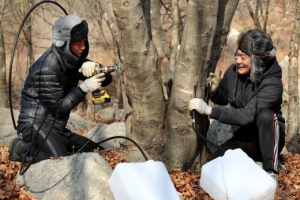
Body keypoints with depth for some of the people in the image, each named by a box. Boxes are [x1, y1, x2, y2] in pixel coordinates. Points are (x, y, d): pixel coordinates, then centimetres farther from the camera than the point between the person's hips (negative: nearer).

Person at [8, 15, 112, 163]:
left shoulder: (74, 59, 4)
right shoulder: (47, 68, -20)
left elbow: (106, 80, 3)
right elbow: (57, 108, -19)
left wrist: (95, 68, -19)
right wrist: (84, 88, -23)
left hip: (55, 127, 9)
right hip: (35, 125, -9)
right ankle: (23, 149, -5)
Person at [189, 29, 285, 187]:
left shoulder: (272, 84, -26)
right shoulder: (234, 71, -8)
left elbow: (247, 116, -34)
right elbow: (224, 98, 9)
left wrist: (208, 110, -38)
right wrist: (214, 91, -15)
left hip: (269, 139, -4)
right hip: (243, 139, 5)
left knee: (265, 114, -36)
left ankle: (271, 172, -22)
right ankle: (253, 164, 9)